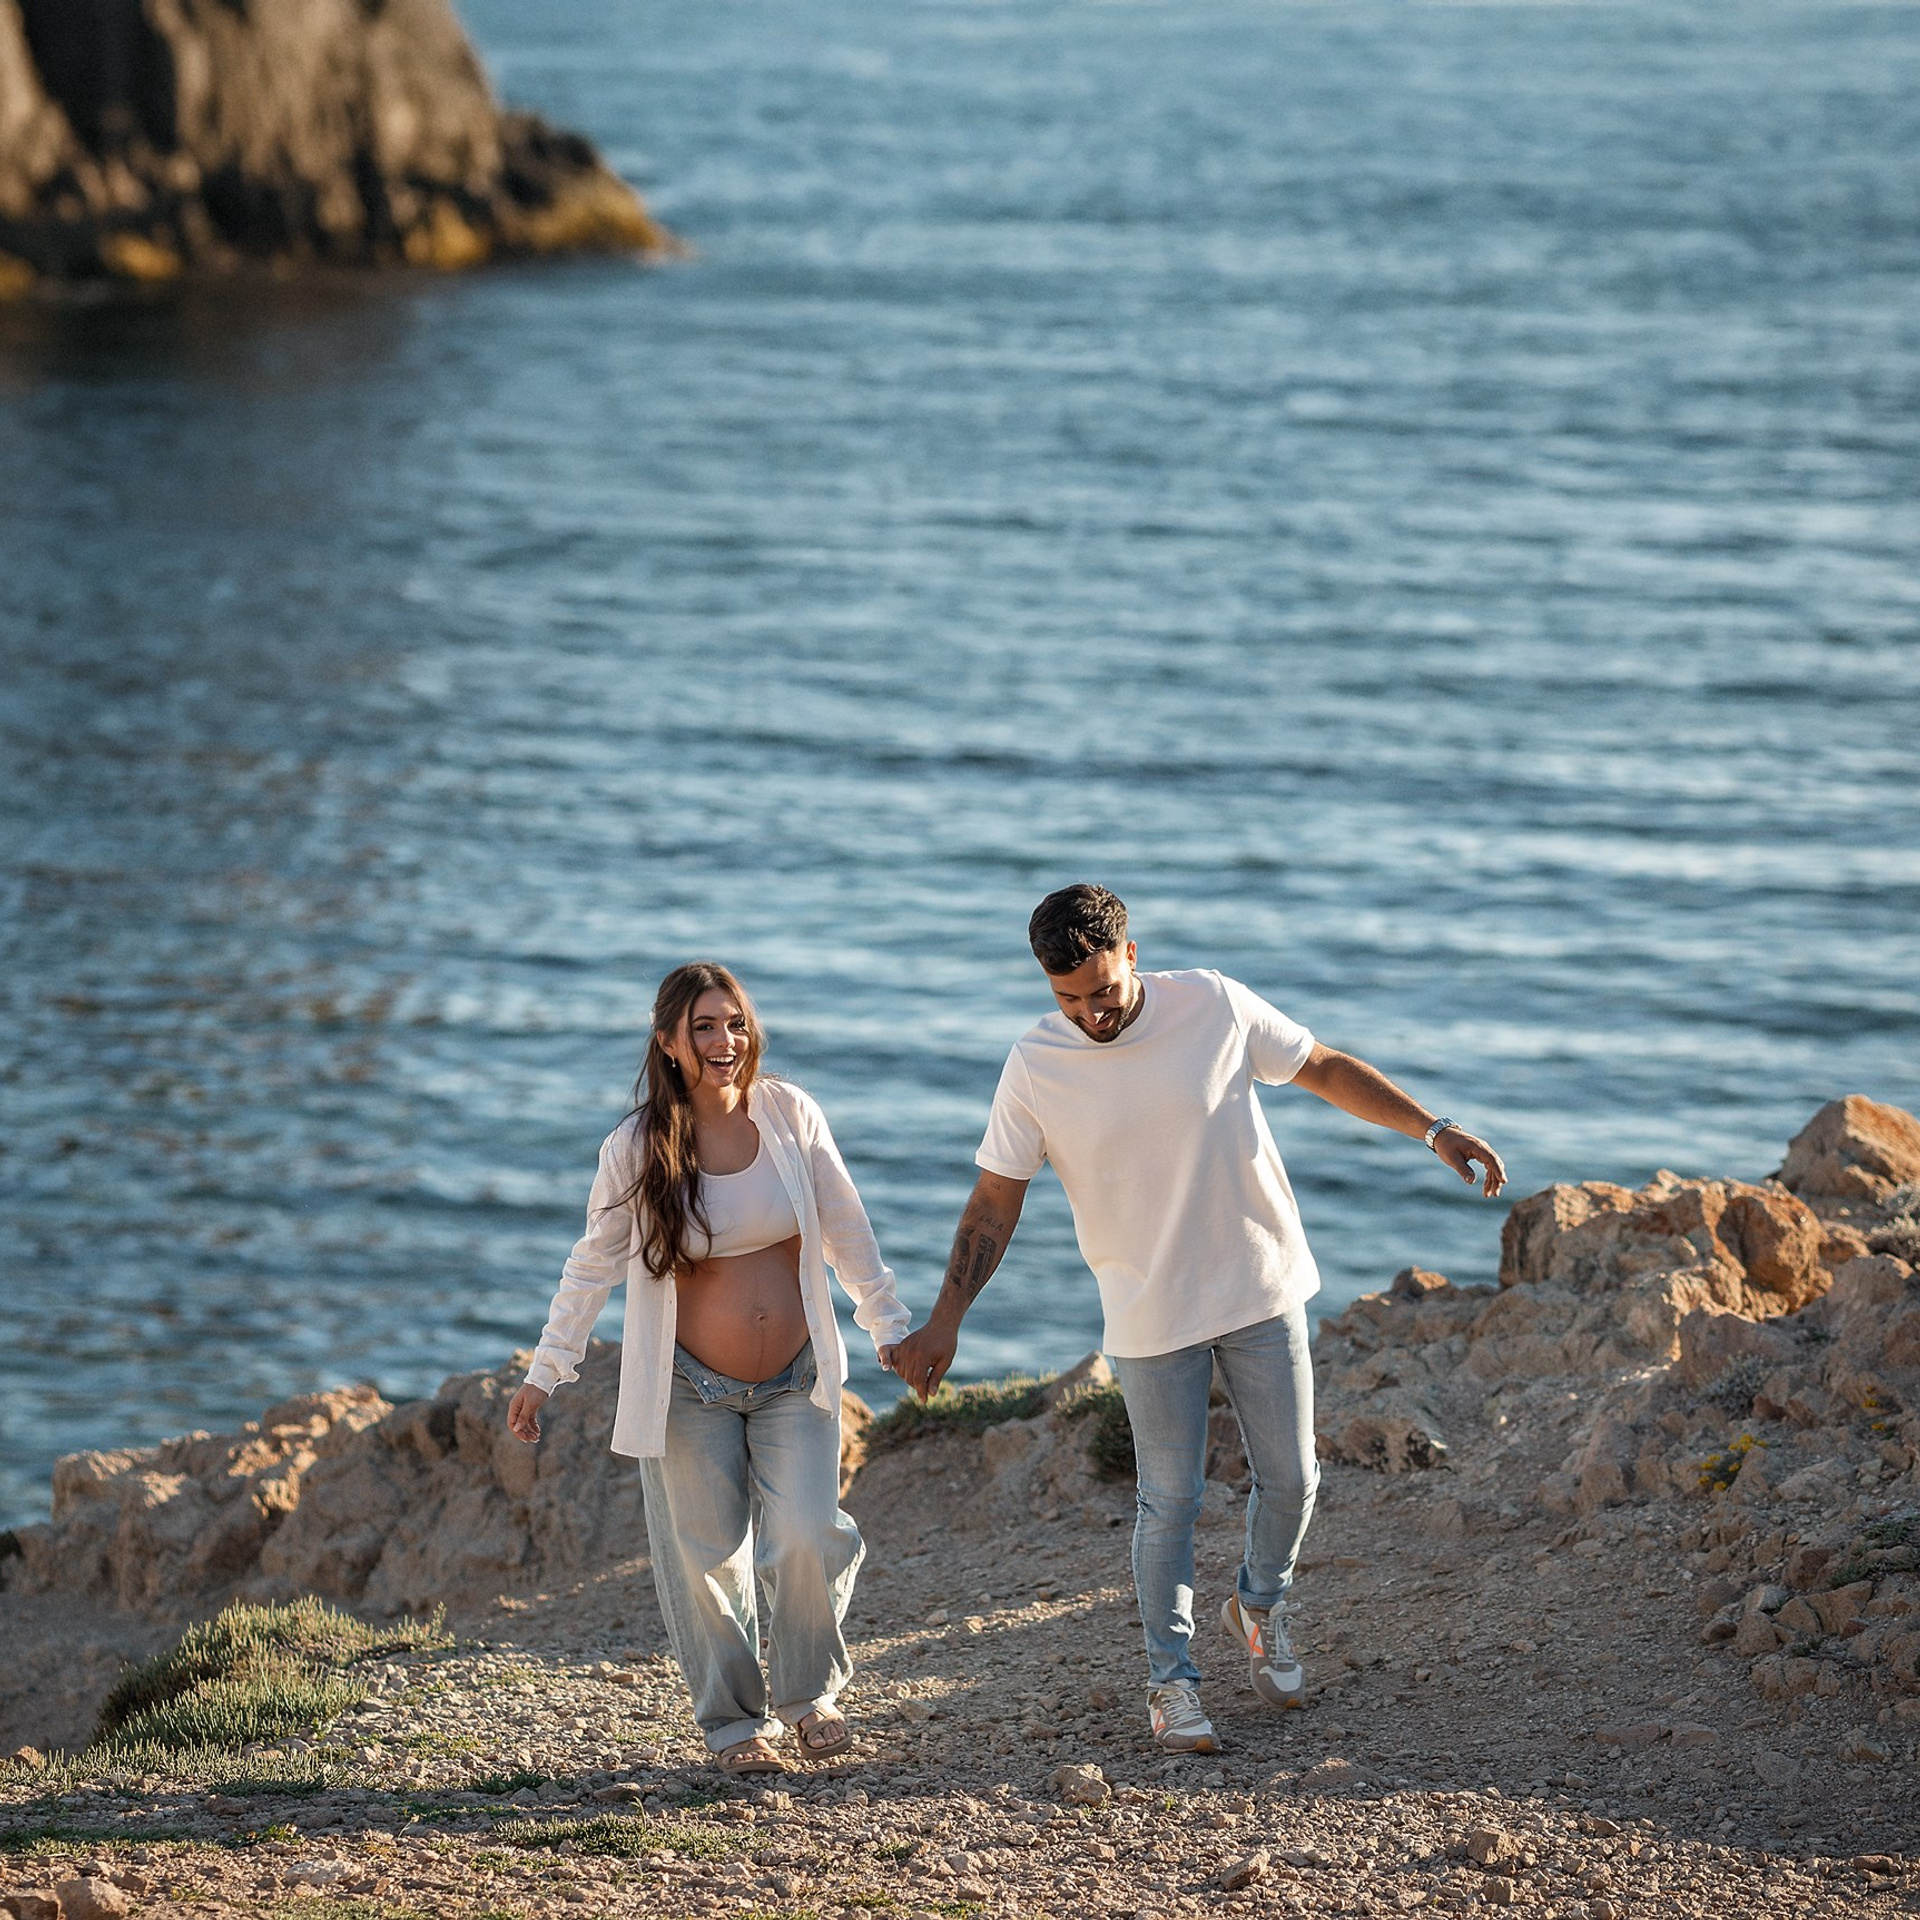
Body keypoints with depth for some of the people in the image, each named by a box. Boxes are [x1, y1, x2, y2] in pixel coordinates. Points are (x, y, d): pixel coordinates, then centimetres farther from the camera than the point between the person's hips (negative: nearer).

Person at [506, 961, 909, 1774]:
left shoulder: (789, 1114, -6)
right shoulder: (638, 1147, -11)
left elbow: (845, 1229, 5)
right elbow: (593, 1263, 0)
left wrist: (889, 1326, 8)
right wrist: (543, 1374, 1)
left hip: (796, 1380, 1)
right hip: (691, 1389, -1)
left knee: (807, 1539, -10)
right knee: (708, 1559, 3)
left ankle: (808, 1694, 15)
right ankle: (734, 1722, 20)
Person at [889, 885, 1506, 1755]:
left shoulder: (1217, 1007, -10)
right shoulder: (1036, 1069, -12)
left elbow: (1326, 1069, 3)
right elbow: (994, 1203, -6)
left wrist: (1435, 1130, -1)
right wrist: (942, 1323, -13)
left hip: (1261, 1290, 2)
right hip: (1151, 1316, -2)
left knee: (1289, 1478, 9)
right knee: (1169, 1504, 2)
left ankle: (1259, 1606, 37)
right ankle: (1171, 1680, 16)